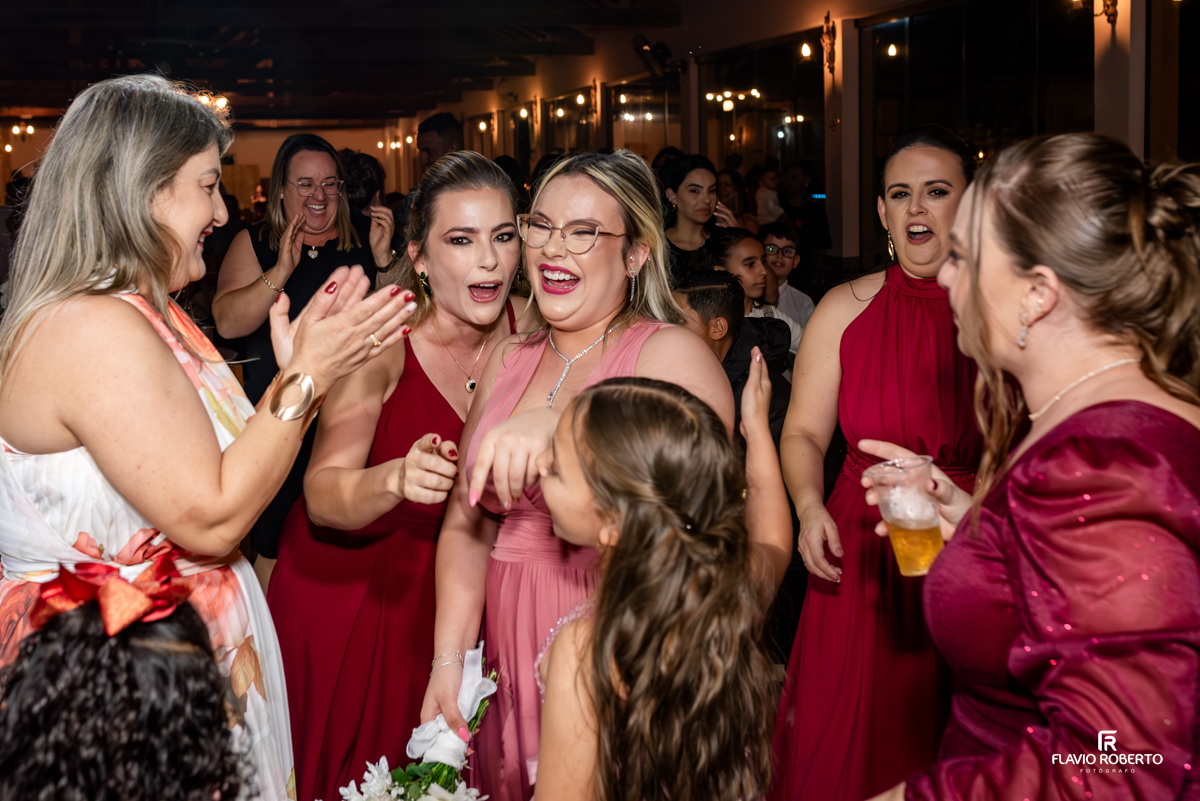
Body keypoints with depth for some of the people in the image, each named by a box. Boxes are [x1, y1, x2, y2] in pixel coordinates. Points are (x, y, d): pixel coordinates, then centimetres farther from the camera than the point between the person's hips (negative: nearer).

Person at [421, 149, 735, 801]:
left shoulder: (671, 355, -8)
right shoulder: (508, 362, 9)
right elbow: (467, 526, 6)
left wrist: (563, 425, -41)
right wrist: (448, 660, -6)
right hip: (514, 669, 5)